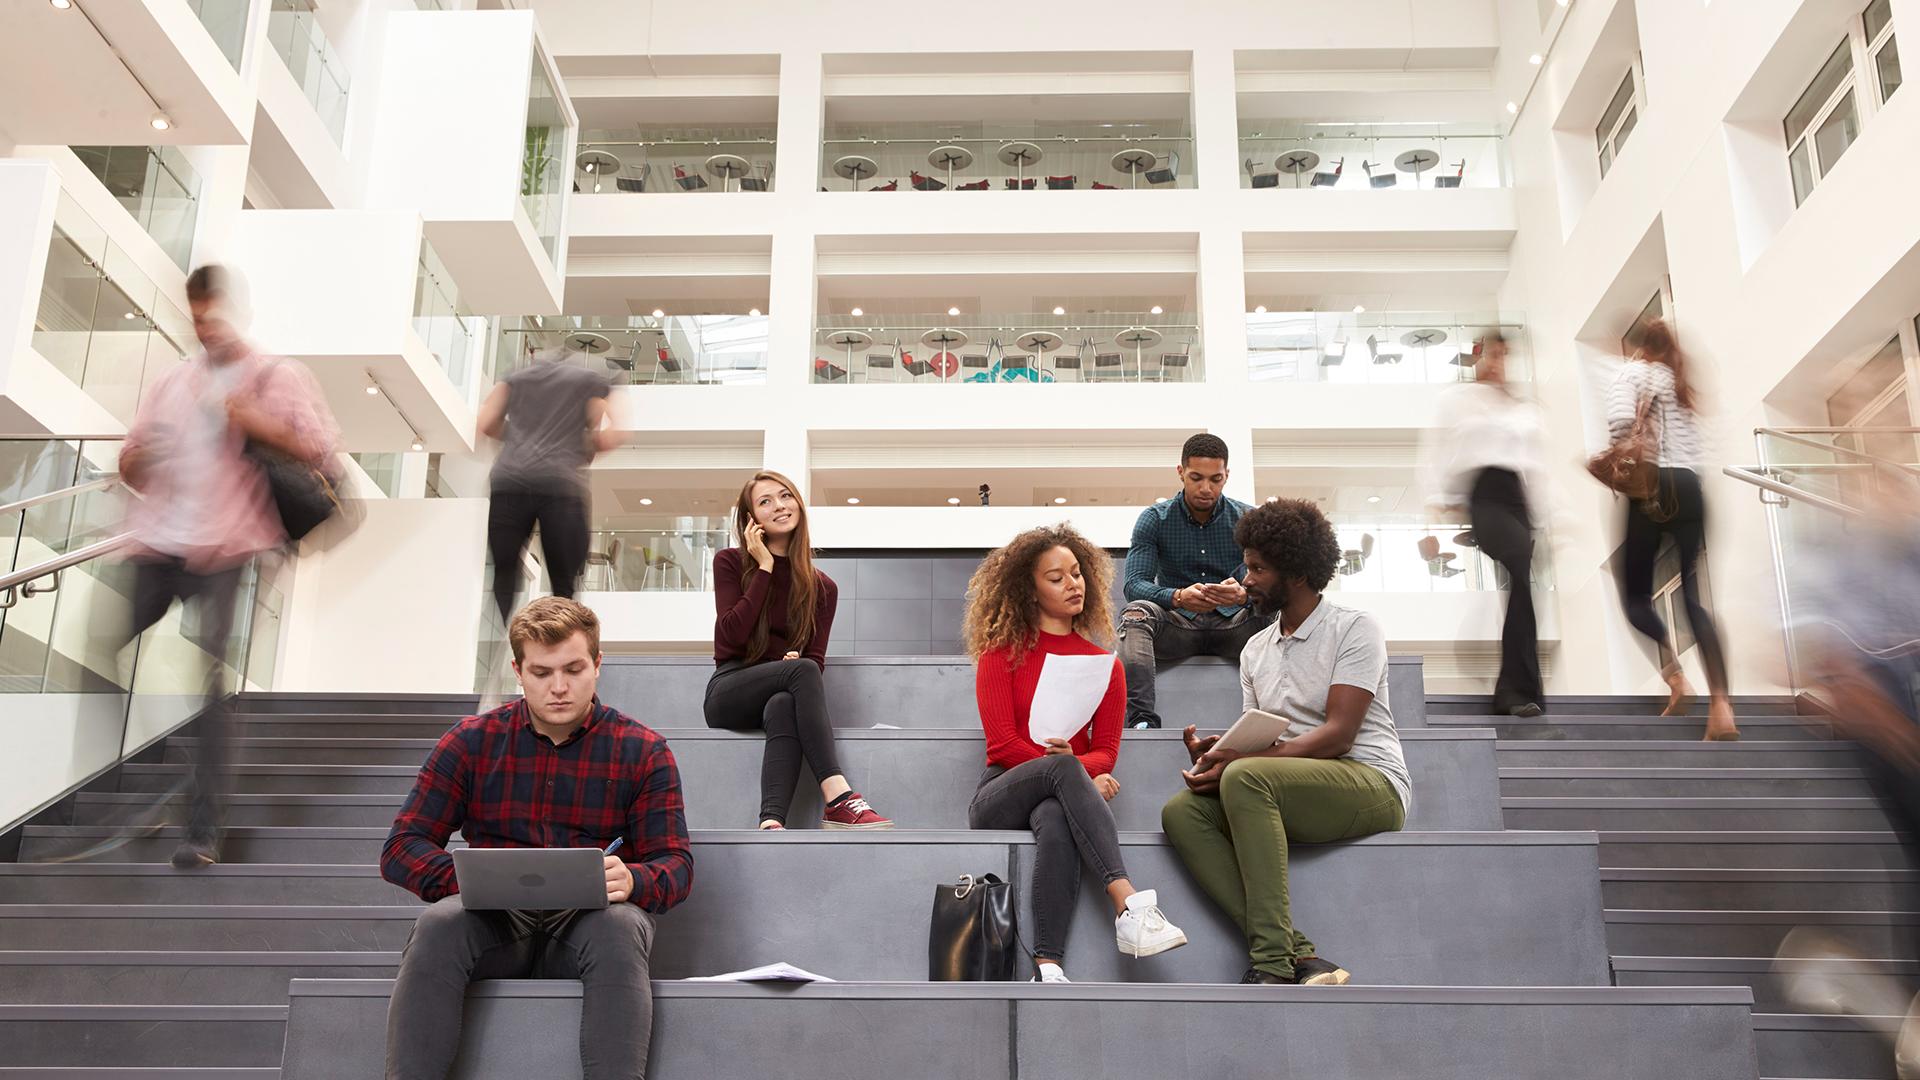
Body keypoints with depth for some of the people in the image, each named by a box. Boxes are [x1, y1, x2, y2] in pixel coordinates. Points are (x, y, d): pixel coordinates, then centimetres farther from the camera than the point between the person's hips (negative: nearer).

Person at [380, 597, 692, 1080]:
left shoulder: (643, 751, 5)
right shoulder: (471, 741, 8)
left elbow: (676, 864, 2)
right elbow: (402, 849, 4)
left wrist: (631, 879, -23)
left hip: (589, 921, -1)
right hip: (494, 922, 1)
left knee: (621, 925, -35)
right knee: (439, 922, -32)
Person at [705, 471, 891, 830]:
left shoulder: (822, 587, 13)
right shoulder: (730, 562, 6)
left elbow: (815, 657, 5)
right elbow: (731, 635, -10)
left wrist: (796, 662, -19)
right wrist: (765, 568, -7)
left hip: (781, 695, 2)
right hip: (730, 691, -2)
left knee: (783, 709, -37)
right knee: (801, 671, -33)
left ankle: (772, 823, -55)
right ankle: (839, 800, -45)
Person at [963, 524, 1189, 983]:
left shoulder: (1104, 664, 15)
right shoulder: (1001, 654, 8)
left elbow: (1105, 750, 8)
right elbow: (1003, 743, -2)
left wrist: (1078, 767, -16)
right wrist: (1067, 765, -17)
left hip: (1060, 796, 2)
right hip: (1000, 797, -1)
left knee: (1056, 822, -38)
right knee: (1063, 768, -37)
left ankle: (1047, 967, -51)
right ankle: (1129, 904, -50)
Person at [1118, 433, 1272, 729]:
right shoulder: (1155, 519, 1)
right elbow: (1134, 584, -10)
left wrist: (1244, 593, -33)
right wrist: (1177, 597, -33)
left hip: (1232, 625, 1)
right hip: (1177, 624, 0)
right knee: (1136, 613, -31)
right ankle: (1142, 721, -47)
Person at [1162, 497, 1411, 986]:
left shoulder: (1354, 628, -2)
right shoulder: (1256, 649, 20)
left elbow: (1337, 735, -14)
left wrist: (1238, 761, -23)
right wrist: (1216, 752, -8)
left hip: (1372, 785, -6)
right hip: (1290, 793, 7)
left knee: (1247, 777, -33)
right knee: (1180, 811, -19)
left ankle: (1271, 961, -35)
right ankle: (1300, 957, -30)